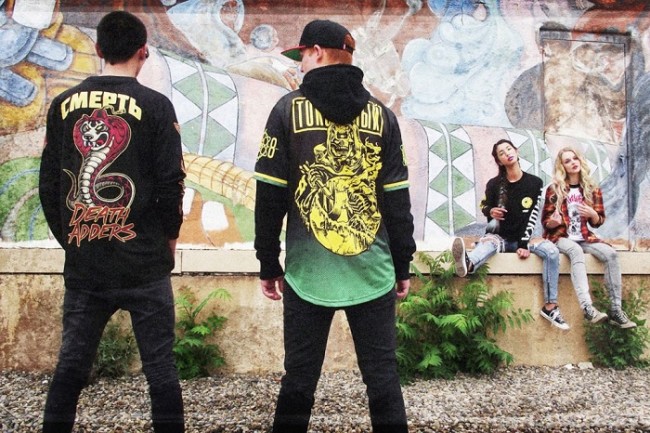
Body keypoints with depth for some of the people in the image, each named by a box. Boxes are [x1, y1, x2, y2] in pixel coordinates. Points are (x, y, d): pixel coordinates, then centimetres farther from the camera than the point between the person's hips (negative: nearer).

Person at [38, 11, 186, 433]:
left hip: (82, 264, 4)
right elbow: (171, 183, -9)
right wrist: (170, 236, 7)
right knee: (160, 367, 7)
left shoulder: (64, 105, 5)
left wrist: (70, 238, 16)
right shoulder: (155, 105, -6)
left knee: (71, 365, 14)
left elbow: (48, 185, 7)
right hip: (144, 264, -3)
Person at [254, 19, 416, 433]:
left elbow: (270, 195, -2)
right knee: (382, 374, 9)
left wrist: (269, 264, 7)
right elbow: (397, 199, 3)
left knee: (300, 377, 9)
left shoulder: (289, 109, 0)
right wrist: (402, 265, 11)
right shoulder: (381, 114, 5)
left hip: (309, 271, -1)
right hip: (372, 271, 2)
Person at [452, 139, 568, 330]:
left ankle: (550, 306, -24)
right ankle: (467, 264, -74)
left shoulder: (535, 183, -1)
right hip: (499, 237, -1)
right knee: (489, 242, -37)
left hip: (521, 239, 1)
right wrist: (490, 212, -17)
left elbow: (532, 217, -7)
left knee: (551, 250, -26)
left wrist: (524, 244, -17)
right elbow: (484, 207, 9)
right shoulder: (494, 184, -3)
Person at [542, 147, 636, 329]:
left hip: (584, 238, 4)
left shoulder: (592, 189, 8)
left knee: (610, 253, -25)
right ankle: (588, 308, -50)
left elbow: (598, 222, 12)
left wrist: (592, 214, -12)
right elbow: (545, 222, 0)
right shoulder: (554, 190, 0)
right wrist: (554, 221, -23)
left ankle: (616, 310, -24)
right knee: (576, 251, -37)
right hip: (560, 238, -4)